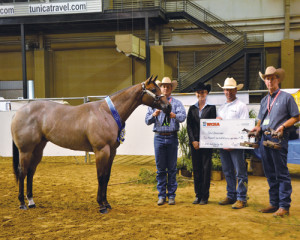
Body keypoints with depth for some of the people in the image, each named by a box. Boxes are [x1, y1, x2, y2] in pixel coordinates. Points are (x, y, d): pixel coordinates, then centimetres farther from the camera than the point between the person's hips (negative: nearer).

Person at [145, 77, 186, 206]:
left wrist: (174, 115, -32)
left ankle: (171, 195, 12)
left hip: (172, 137, -1)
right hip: (159, 137, 1)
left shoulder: (176, 103, 6)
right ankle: (161, 195, 12)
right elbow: (147, 120, 4)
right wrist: (154, 114, -17)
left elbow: (183, 116, -11)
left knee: (172, 168, 3)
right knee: (160, 168, 4)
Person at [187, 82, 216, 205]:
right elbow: (189, 125, 8)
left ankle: (205, 196, 6)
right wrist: (193, 141, -4)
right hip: (194, 143, 3)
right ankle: (198, 195, 14)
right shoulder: (192, 108, 12)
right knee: (196, 169, 6)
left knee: (206, 169, -1)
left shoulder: (211, 108, 3)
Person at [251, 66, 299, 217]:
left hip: (279, 139, -7)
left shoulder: (286, 97, 1)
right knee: (270, 174, 10)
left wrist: (283, 126, -15)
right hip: (264, 139, 7)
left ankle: (284, 206, -1)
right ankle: (274, 203, 18)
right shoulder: (264, 100, 19)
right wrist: (258, 127, 3)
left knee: (282, 173, -5)